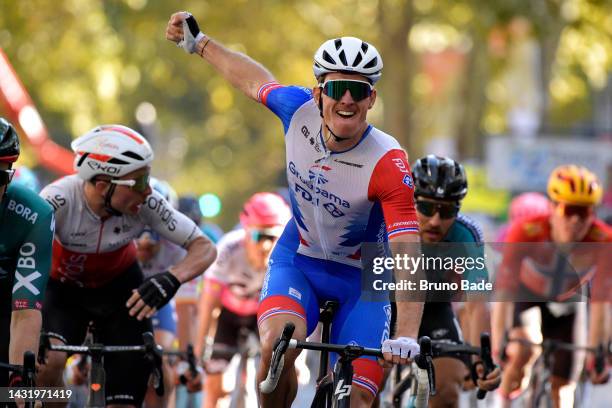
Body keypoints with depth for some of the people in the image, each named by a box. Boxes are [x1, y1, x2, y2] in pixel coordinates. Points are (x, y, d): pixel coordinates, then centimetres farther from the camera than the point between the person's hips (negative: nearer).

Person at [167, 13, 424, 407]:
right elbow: (255, 80, 6)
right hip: (298, 260, 2)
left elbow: (408, 259, -35)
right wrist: (198, 42, 20)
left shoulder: (389, 164, -29)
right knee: (277, 347, -29)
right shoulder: (300, 110, -18)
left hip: (362, 279, -2)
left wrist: (406, 337, -48)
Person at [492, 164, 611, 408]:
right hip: (527, 294, -2)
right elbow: (504, 291, -37)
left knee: (560, 385, -2)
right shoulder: (526, 232, -36)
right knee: (522, 353, -30)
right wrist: (496, 347, -42)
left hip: (566, 305, 2)